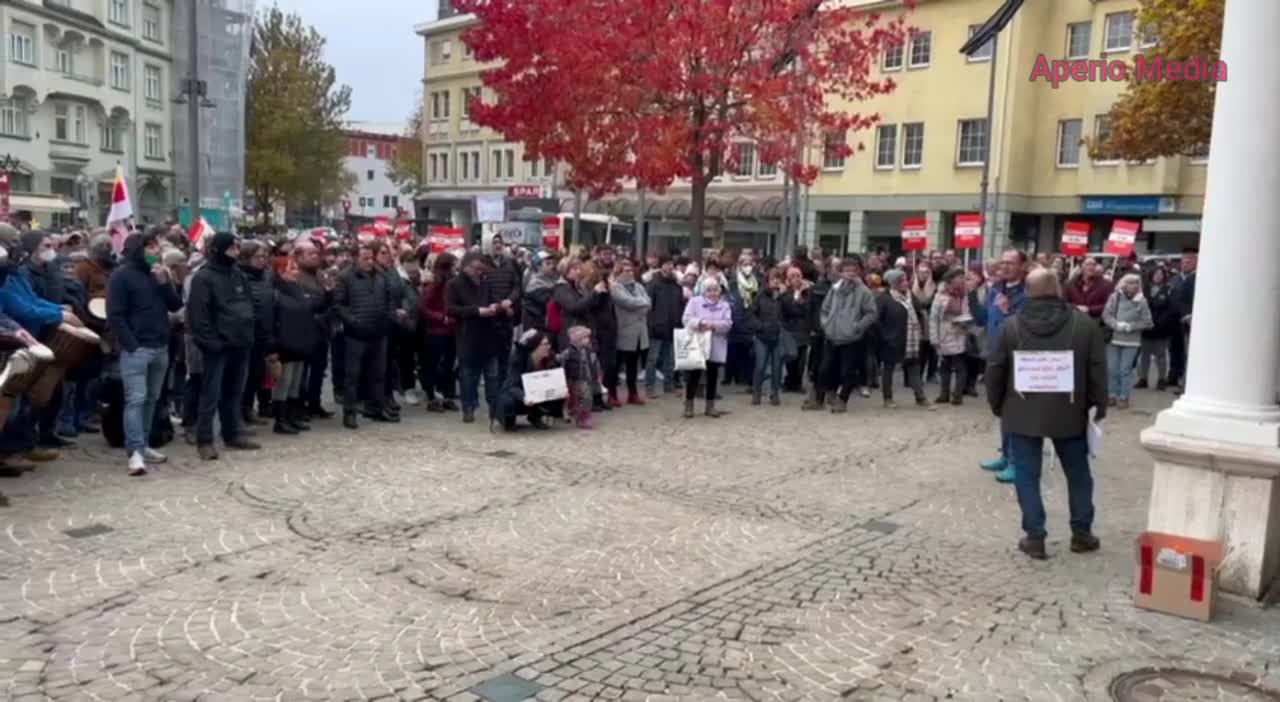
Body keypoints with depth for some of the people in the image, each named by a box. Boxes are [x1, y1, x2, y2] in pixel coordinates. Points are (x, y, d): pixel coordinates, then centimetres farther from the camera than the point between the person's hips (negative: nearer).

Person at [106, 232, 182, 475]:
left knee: (151, 399, 11)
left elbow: (176, 306, 10)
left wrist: (164, 283, -6)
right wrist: (131, 345, -15)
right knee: (136, 399, -10)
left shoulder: (158, 273, 14)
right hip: (136, 348, -7)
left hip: (160, 347, 7)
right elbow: (115, 316, -10)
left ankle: (143, 445, 18)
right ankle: (135, 451, -13)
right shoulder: (121, 275, -5)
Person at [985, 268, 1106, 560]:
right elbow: (1098, 369, -2)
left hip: (1022, 414, -1)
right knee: (1078, 473, 17)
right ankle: (1082, 534, 25)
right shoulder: (1084, 323, -3)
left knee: (1027, 476, 6)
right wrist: (1100, 404, 10)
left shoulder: (1011, 326, -4)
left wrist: (997, 405, 11)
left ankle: (1034, 537, 6)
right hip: (1069, 413, 1)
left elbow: (995, 370, -2)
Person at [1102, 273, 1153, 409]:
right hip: (1113, 338, 1)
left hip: (1131, 341, -1)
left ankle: (1124, 397, 9)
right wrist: (1117, 324, -18)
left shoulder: (1141, 301, -2)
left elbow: (1147, 322, -1)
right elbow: (1106, 314, -3)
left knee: (1125, 369, 1)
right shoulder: (1114, 297, 0)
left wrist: (1131, 326, -13)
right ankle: (1112, 395, 17)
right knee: (1112, 369, 6)